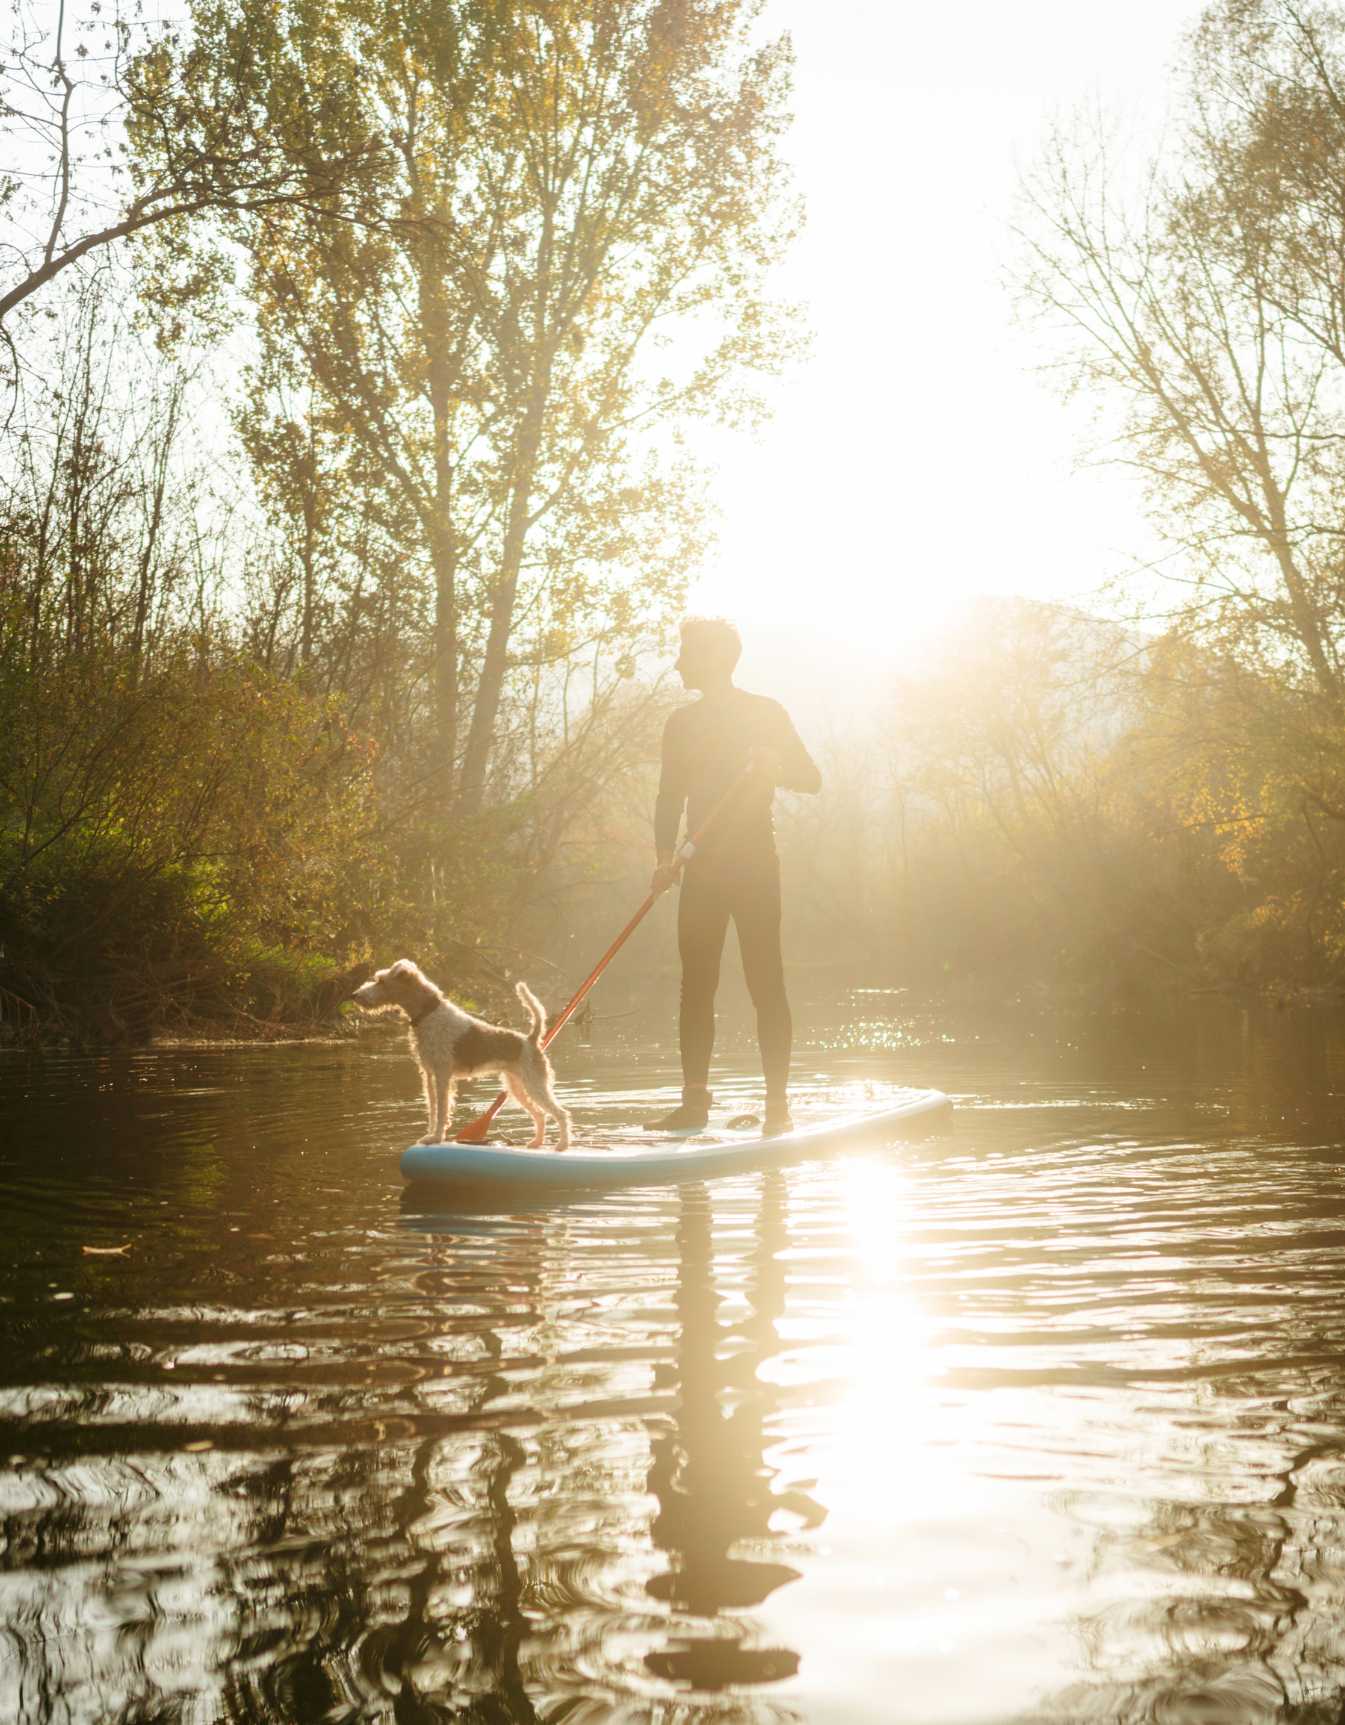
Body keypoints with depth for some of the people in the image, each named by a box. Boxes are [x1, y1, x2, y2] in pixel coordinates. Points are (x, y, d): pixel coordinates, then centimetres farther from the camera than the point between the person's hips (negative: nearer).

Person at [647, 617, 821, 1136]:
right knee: (696, 984, 2)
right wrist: (664, 858, -3)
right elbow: (670, 798, 12)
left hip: (755, 864, -4)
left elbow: (811, 778, -1)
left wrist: (770, 768, -22)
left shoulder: (765, 713, 0)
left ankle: (778, 1103, -4)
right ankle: (694, 1102, 7)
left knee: (764, 981, -7)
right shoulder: (681, 722, 13)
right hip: (702, 868, 5)